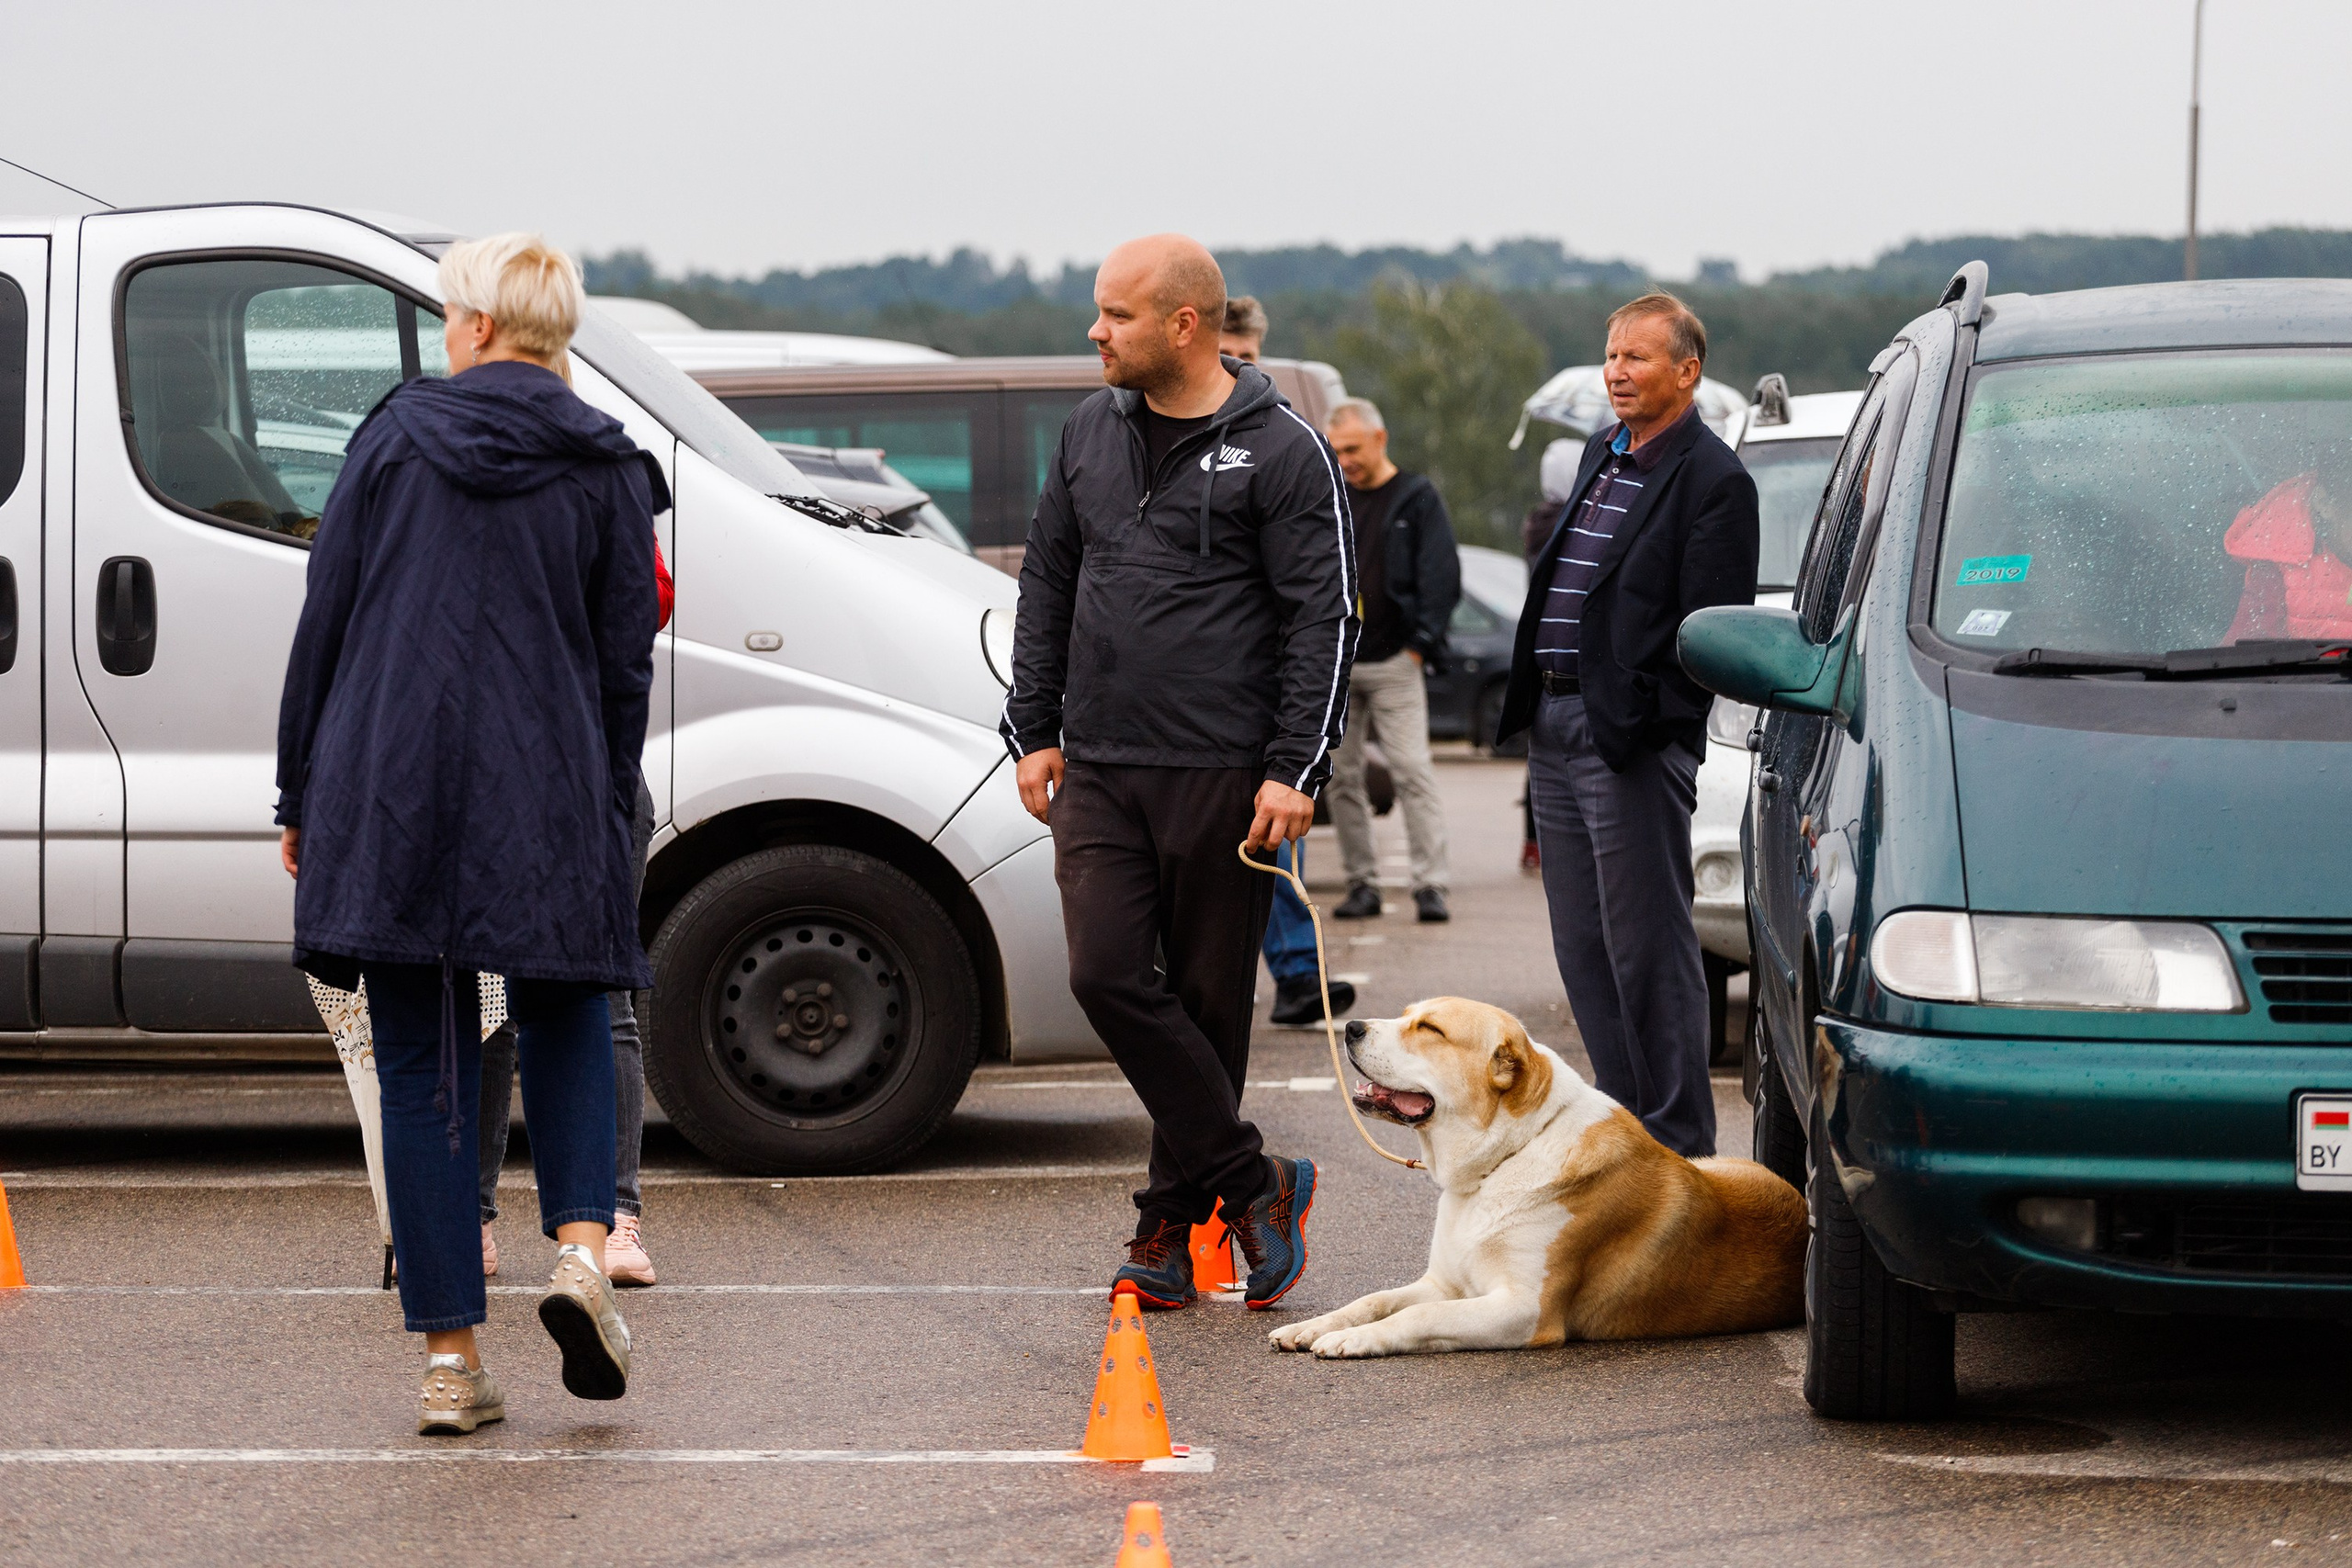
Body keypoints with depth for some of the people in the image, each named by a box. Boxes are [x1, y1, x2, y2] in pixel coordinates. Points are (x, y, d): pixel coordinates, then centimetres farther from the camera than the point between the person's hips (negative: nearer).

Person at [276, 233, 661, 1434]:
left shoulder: (396, 435, 3)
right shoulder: (606, 469, 3)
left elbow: (325, 619, 3)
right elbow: (623, 663, 3)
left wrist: (302, 792, 9)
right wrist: (608, 813, 13)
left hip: (389, 786, 0)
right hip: (548, 795, 0)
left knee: (421, 1063, 5)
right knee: (565, 1017, 19)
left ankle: (450, 1357, 2)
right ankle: (581, 1248, -6)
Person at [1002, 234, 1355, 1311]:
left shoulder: (1281, 452, -5)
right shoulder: (1090, 434, 12)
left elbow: (1325, 617, -6)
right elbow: (1047, 585, 19)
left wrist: (1294, 770, -13)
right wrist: (1034, 730, 12)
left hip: (1222, 773, -4)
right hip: (1098, 769, 5)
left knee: (1206, 999, 2)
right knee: (1109, 974, -10)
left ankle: (1175, 1222, 13)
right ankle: (1253, 1183, -3)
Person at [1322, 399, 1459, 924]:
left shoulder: (1417, 498, 2)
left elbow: (1442, 576, -1)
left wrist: (1419, 642, -8)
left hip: (1393, 663, -4)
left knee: (1413, 772, -11)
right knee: (1341, 778, 3)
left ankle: (1431, 884, -12)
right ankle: (1362, 883, 10)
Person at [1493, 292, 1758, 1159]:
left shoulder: (1713, 481, -10)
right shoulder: (1602, 453, 16)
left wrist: (1640, 719, -17)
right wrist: (1531, 696, 14)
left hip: (1632, 739, -9)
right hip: (1555, 727, 9)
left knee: (1647, 948, -5)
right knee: (1583, 947, 12)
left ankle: (1678, 1141, 0)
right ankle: (1626, 1117, 21)